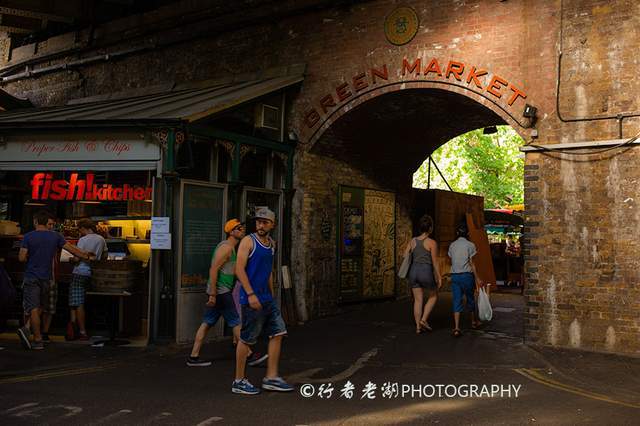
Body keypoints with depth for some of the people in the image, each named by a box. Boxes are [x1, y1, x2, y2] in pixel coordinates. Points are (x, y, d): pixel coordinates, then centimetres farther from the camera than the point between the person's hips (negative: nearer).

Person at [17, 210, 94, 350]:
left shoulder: (28, 236, -6)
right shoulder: (55, 236, 1)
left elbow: (22, 258, -9)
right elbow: (72, 249, 5)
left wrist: (30, 256, 13)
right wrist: (87, 256, 16)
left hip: (31, 277, -2)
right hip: (45, 278, 3)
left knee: (33, 309, -1)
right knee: (39, 307, 16)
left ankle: (38, 340, -5)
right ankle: (26, 329, -2)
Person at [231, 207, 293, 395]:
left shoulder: (271, 243, 14)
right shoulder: (248, 241, -8)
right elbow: (239, 269, -15)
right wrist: (251, 294, -22)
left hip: (267, 299, 8)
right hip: (251, 299, -8)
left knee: (278, 333, 5)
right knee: (246, 339, 0)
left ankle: (271, 378, 12)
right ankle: (239, 381, 11)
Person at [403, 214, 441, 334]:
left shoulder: (413, 241, 6)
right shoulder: (432, 242, -8)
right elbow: (435, 262, -7)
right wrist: (439, 278, -1)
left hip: (414, 271, 5)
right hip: (426, 272, -5)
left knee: (418, 300, 12)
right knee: (433, 296, 18)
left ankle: (418, 326, 13)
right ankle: (424, 319, 7)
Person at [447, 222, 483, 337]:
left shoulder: (452, 245, 7)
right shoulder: (470, 245, -5)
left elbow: (451, 262, 7)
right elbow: (471, 263, -8)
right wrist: (477, 278, -5)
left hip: (454, 275, 3)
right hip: (466, 275, -3)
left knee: (456, 302, 1)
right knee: (470, 299, 16)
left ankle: (456, 328, -10)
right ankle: (473, 322, 35)